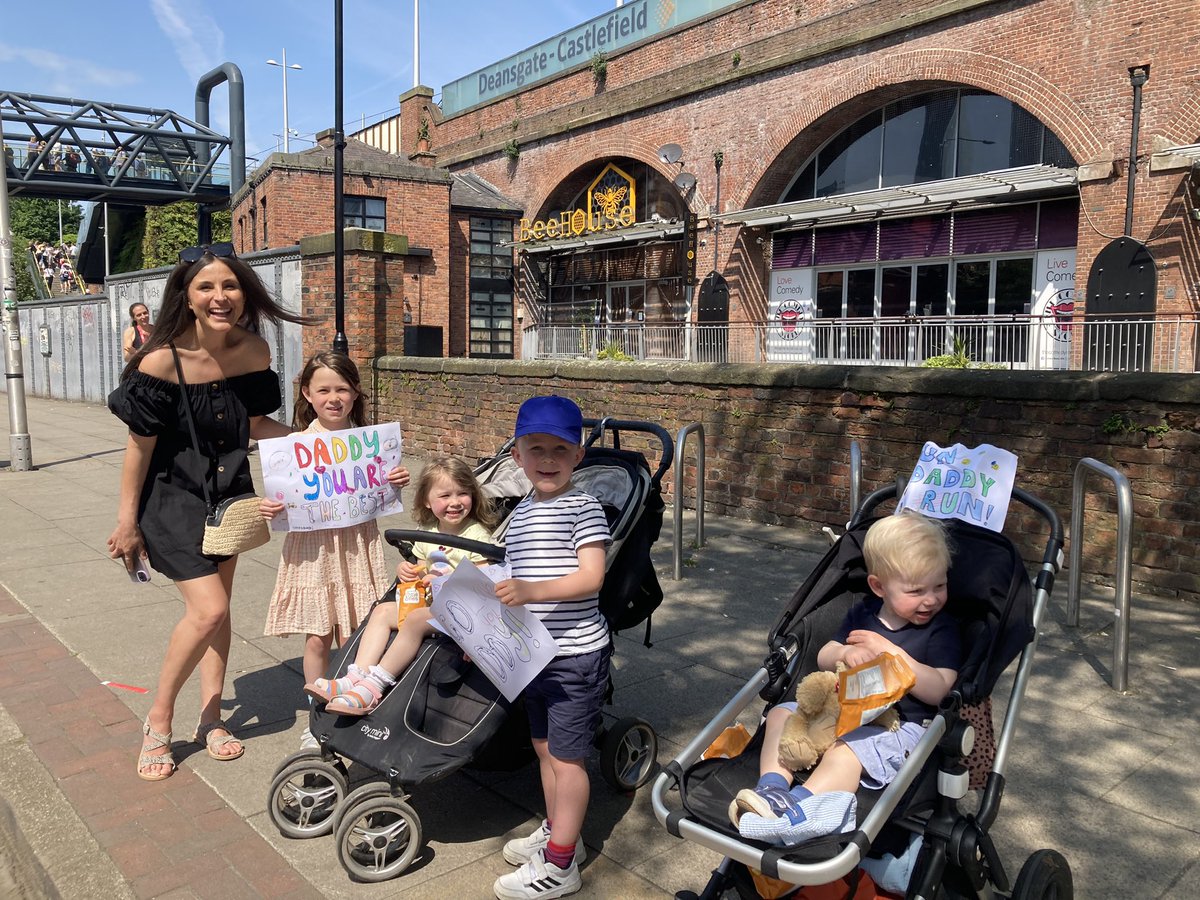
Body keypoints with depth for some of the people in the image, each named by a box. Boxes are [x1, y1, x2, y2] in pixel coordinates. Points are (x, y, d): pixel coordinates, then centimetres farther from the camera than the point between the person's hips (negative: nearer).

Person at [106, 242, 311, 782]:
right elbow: (140, 447, -14)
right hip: (173, 498, -5)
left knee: (218, 606, 12)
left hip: (230, 492, 5)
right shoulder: (161, 362, -23)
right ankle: (158, 721, 13)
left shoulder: (254, 352, -9)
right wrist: (127, 523, -8)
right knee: (208, 610, -11)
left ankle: (210, 719, 28)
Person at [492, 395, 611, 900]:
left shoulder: (583, 508, -13)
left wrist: (533, 591, -32)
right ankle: (557, 831, 38)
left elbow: (591, 577, -22)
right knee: (544, 745, 20)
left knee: (566, 755, 2)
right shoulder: (519, 514, 10)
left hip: (576, 654, -8)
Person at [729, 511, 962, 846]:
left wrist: (892, 652, -22)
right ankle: (772, 788, -26)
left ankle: (788, 813, -46)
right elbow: (823, 659, 12)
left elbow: (938, 691, -14)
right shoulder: (862, 614, 9)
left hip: (901, 726, -7)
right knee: (781, 714, -6)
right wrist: (844, 653, -13)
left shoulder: (943, 630, -5)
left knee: (845, 752, -33)